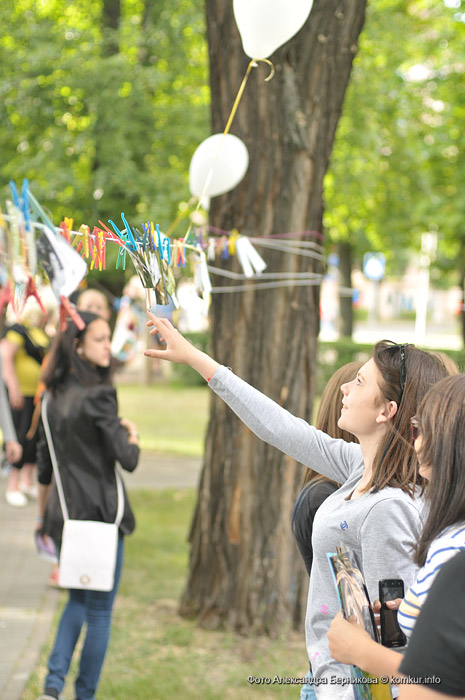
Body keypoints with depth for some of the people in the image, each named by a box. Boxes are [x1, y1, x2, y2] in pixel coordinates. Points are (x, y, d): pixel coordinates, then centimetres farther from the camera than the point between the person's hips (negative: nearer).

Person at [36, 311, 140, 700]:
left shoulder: (55, 396, 7)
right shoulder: (98, 396, -17)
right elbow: (127, 460, -19)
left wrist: (43, 514, 23)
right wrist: (133, 435, 2)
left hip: (63, 512, 7)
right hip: (100, 513, -7)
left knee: (78, 599, 21)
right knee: (100, 609, 7)